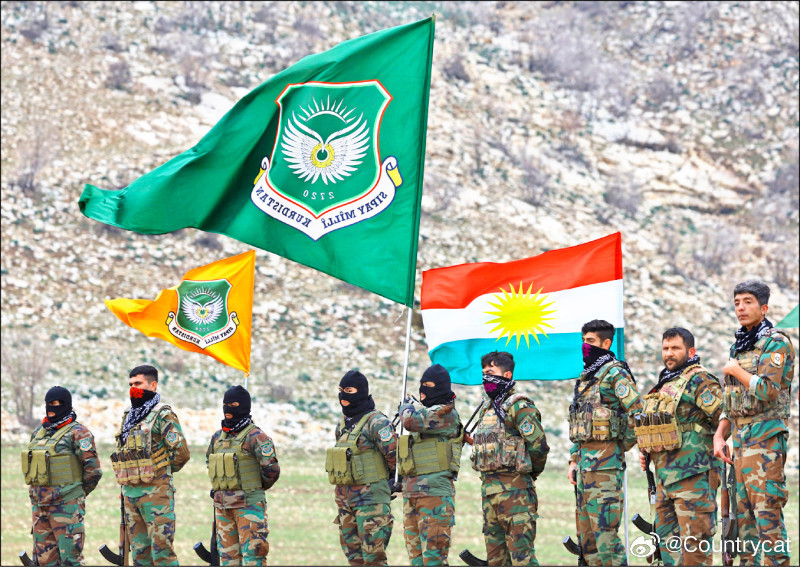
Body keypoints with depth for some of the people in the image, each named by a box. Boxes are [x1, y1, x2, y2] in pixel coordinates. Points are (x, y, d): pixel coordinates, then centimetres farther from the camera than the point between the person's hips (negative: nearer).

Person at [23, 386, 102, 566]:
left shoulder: (77, 433, -8)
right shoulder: (38, 432, 14)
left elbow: (93, 470, -10)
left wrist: (77, 495, -1)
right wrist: (37, 494, 17)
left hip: (66, 505, -8)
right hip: (39, 504, 8)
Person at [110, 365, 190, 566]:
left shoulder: (163, 415, -7)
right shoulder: (128, 416, 17)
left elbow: (181, 452, -12)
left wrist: (162, 470, 2)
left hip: (155, 493, -8)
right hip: (130, 492, 8)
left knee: (161, 549, -10)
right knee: (139, 550, 9)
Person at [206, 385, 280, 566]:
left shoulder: (255, 437, -9)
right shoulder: (218, 437, 12)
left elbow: (271, 469, -11)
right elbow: (210, 461, 30)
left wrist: (257, 487, 5)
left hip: (249, 505, -7)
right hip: (223, 507, 7)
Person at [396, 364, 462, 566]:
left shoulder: (445, 413, -10)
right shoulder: (427, 411, 18)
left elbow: (411, 421, -21)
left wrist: (408, 405, -3)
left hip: (434, 492, -9)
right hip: (411, 492, 9)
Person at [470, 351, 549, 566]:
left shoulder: (518, 406, -10)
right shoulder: (487, 407, 18)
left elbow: (538, 445, -15)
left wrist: (531, 471, 0)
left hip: (514, 489, -9)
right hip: (488, 487, 9)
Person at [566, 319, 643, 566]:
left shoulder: (615, 373, -8)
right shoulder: (585, 378, 20)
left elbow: (637, 413, -17)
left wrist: (622, 445, -6)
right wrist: (573, 461, 17)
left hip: (605, 462, -9)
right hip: (584, 460, 9)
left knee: (604, 528, -12)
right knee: (586, 531, 10)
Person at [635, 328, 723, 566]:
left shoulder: (700, 381, -9)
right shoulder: (664, 383, 20)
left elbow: (723, 418, -16)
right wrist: (644, 451, 18)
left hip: (691, 474, -10)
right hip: (663, 474, 10)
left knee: (694, 537, -9)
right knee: (666, 537, 12)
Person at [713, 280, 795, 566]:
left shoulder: (776, 343, -7)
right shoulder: (739, 347, 19)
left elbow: (767, 391, -20)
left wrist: (736, 371, -7)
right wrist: (720, 435, 11)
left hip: (765, 440, -9)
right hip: (740, 441, 9)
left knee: (768, 519, -12)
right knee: (745, 518, 9)